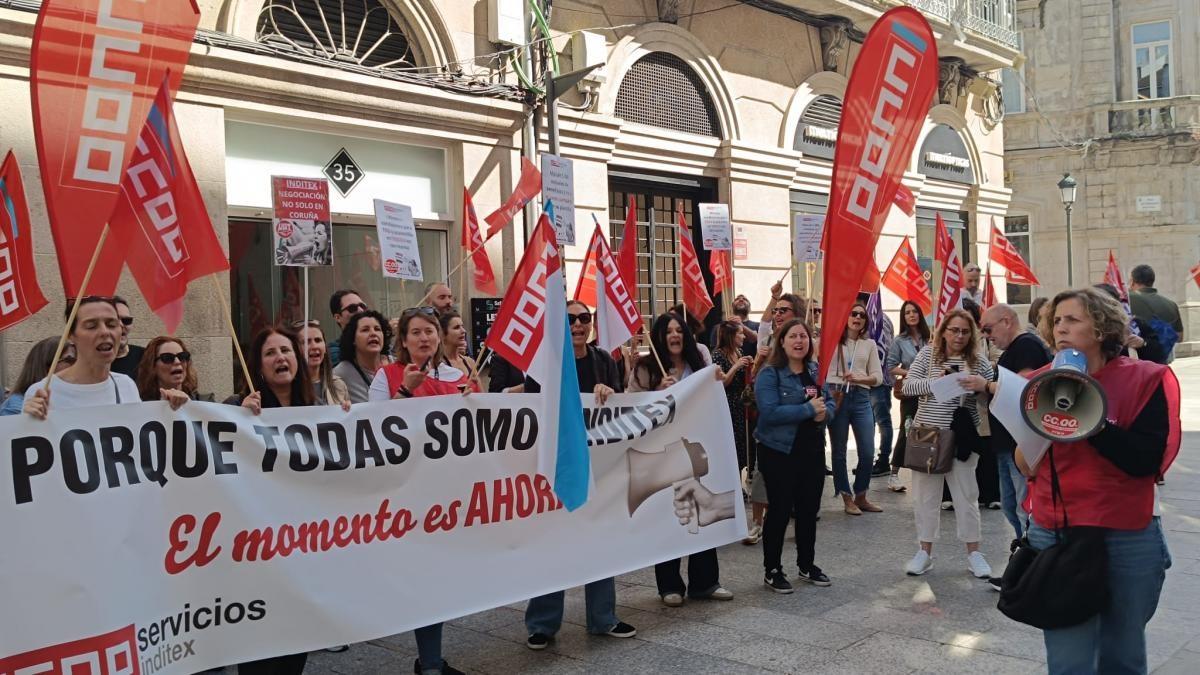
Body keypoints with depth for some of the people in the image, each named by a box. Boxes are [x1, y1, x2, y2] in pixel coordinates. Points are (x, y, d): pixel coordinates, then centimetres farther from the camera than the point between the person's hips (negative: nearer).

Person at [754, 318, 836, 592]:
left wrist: (824, 412, -11)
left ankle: (807, 565, 30)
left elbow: (829, 401, 13)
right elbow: (769, 412, -24)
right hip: (780, 452, -6)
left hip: (812, 450, 7)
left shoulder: (815, 370, 9)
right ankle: (772, 570, 13)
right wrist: (809, 409, -22)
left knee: (809, 509, 15)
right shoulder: (770, 374, -13)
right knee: (780, 511, 1)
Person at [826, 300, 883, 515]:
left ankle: (860, 497, 19)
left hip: (861, 398, 3)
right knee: (839, 451, 4)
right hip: (836, 396, -3)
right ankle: (847, 498, 16)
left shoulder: (869, 344, 12)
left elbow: (878, 377, 6)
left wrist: (859, 378, -10)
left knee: (868, 452, 1)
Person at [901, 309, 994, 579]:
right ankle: (925, 551, 20)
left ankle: (973, 552, 19)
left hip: (961, 437, 0)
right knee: (925, 495, 8)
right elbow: (908, 386, -5)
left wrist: (983, 385, -20)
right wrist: (936, 381, -20)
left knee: (966, 495, 6)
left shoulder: (979, 361, 1)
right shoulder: (928, 354, 0)